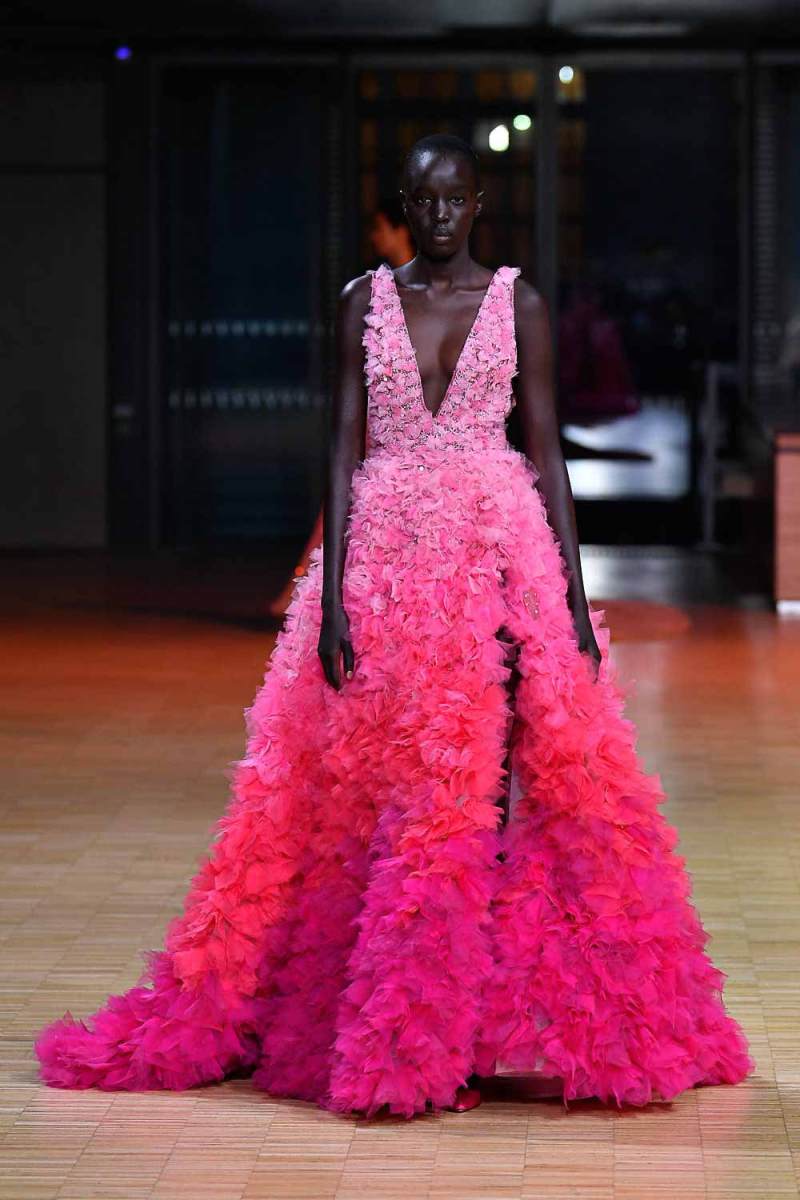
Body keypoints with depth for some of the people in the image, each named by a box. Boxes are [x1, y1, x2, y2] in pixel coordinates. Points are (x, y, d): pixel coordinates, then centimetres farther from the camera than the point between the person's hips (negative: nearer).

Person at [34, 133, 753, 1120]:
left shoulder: (518, 302, 5)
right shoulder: (365, 302, 6)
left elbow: (547, 448, 4)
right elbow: (343, 448, 2)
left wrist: (575, 597, -2)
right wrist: (331, 596, -6)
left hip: (502, 555, 0)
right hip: (386, 553, 0)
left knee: (493, 774, -6)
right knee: (380, 778, -2)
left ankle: (464, 1025, 2)